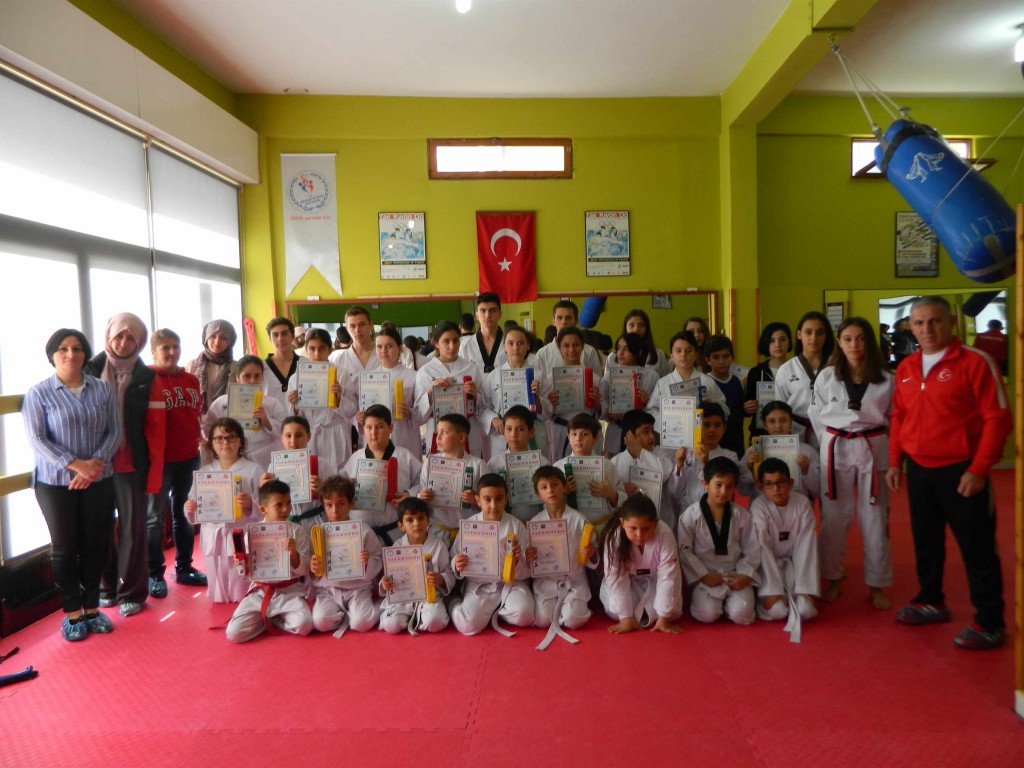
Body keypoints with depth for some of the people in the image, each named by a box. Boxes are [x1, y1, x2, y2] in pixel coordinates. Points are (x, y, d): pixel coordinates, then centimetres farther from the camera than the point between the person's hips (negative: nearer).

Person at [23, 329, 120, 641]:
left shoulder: (103, 389, 3)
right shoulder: (38, 393, -3)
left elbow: (114, 431, 0)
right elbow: (36, 439, -10)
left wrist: (96, 463, -14)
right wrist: (76, 465, -18)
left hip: (99, 480, 2)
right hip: (55, 483, -2)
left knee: (95, 544, 8)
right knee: (65, 547, 6)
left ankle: (91, 608, 22)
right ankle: (72, 613, 20)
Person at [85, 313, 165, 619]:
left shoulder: (147, 379, 1)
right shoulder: (91, 371, 2)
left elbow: (155, 429, -2)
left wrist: (154, 474, -6)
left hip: (133, 466, -1)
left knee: (133, 530, 5)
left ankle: (132, 593, 18)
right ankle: (107, 587, 28)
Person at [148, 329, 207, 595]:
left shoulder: (191, 380, 8)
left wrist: (200, 440, 14)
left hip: (189, 457, 6)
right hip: (160, 458, -5)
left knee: (184, 512, 14)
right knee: (155, 516, 5)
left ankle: (184, 567, 26)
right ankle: (155, 574, 15)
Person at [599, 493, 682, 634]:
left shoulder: (665, 536, -33)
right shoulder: (614, 538, -32)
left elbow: (668, 578, -27)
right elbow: (617, 579, -26)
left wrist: (663, 617, -25)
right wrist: (626, 617, -26)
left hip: (654, 581, 1)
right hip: (628, 581, -1)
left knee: (672, 610, -17)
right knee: (615, 610, -21)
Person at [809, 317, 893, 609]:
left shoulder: (886, 379, -3)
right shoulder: (826, 377, -4)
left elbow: (894, 419, 4)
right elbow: (816, 416, 3)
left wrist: (874, 442, -1)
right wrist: (832, 445, 2)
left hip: (873, 451, 0)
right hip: (836, 450, 0)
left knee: (875, 519, 7)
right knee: (834, 518, 9)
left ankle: (877, 585, 23)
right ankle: (833, 579, 26)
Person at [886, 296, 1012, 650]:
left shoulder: (975, 362, -10)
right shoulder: (905, 369, 7)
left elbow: (998, 418, -12)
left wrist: (978, 469, -15)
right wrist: (895, 461, 10)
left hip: (959, 471, -5)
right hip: (918, 471, 6)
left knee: (976, 547, 3)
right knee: (926, 541, 17)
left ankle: (990, 623, 17)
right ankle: (931, 602, 35)